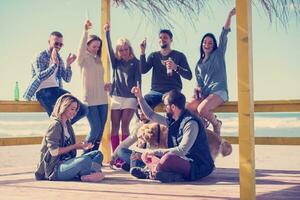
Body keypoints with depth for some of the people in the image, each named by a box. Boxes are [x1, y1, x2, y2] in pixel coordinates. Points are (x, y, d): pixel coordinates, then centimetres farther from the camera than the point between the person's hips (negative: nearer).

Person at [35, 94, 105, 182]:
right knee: (84, 160, -34)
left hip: (66, 163, 10)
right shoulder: (55, 125, -13)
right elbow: (54, 151, -20)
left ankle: (86, 175, -25)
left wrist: (82, 146, 0)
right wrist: (76, 146, -14)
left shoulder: (67, 124, 15)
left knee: (98, 154, 1)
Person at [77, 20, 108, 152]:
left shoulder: (97, 60, 15)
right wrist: (85, 31, -35)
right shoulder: (83, 59, -2)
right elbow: (81, 48, -24)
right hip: (90, 100, -6)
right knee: (95, 130, -11)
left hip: (102, 100, 6)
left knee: (100, 131, 5)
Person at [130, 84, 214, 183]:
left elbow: (181, 150, -25)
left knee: (169, 157, -35)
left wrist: (157, 152, -19)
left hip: (198, 167, -9)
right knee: (150, 155, 5)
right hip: (182, 161, 9)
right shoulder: (172, 120, 9)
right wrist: (139, 97, 21)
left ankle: (151, 174, -7)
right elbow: (151, 115, 25)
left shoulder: (191, 123, -19)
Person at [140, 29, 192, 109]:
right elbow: (143, 70, 0)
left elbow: (189, 76, 0)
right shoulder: (153, 56, 15)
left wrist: (176, 67, -17)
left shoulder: (179, 56, 9)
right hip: (156, 91, 2)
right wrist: (142, 53, -9)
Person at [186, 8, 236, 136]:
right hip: (204, 94, 5)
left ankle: (216, 124, -1)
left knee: (201, 110, -30)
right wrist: (197, 89, -1)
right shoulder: (199, 63, 23)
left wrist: (230, 16, -11)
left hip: (218, 92, -5)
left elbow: (224, 34, -1)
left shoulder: (218, 54, 10)